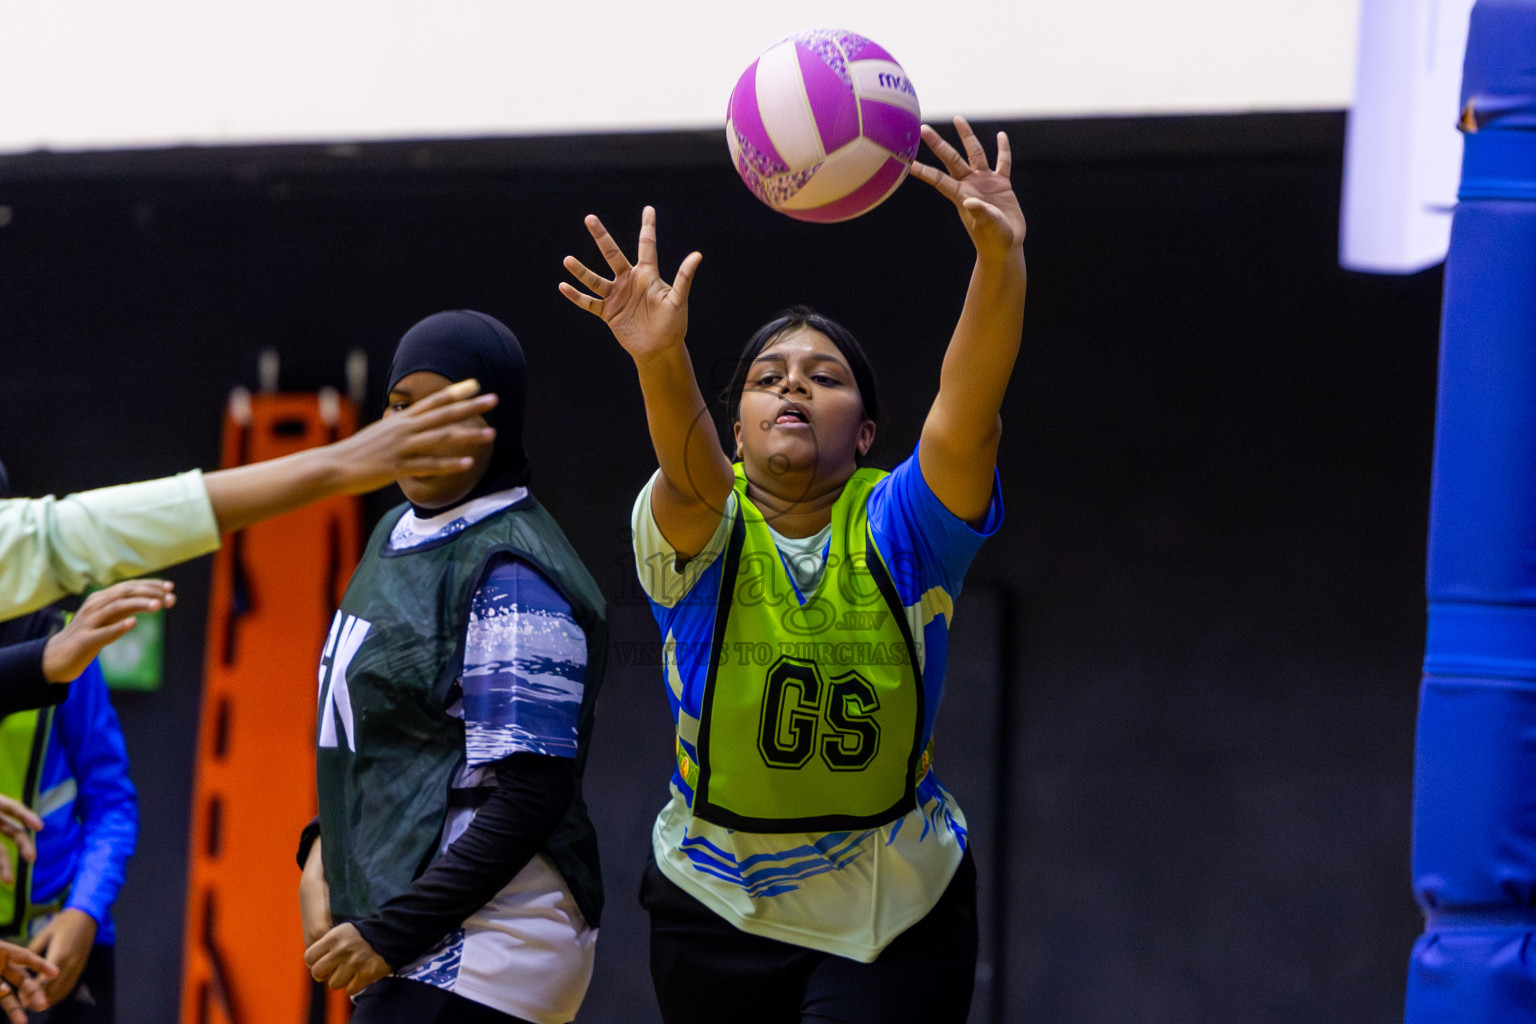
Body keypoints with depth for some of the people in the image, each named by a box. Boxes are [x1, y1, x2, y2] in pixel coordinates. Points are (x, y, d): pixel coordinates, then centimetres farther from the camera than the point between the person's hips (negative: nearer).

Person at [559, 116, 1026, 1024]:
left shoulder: (899, 528, -7)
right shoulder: (702, 533, -7)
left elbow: (969, 409, -25)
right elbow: (687, 467, -30)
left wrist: (1001, 256, -42)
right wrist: (663, 361, -52)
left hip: (896, 916, -1)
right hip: (718, 909, 1)